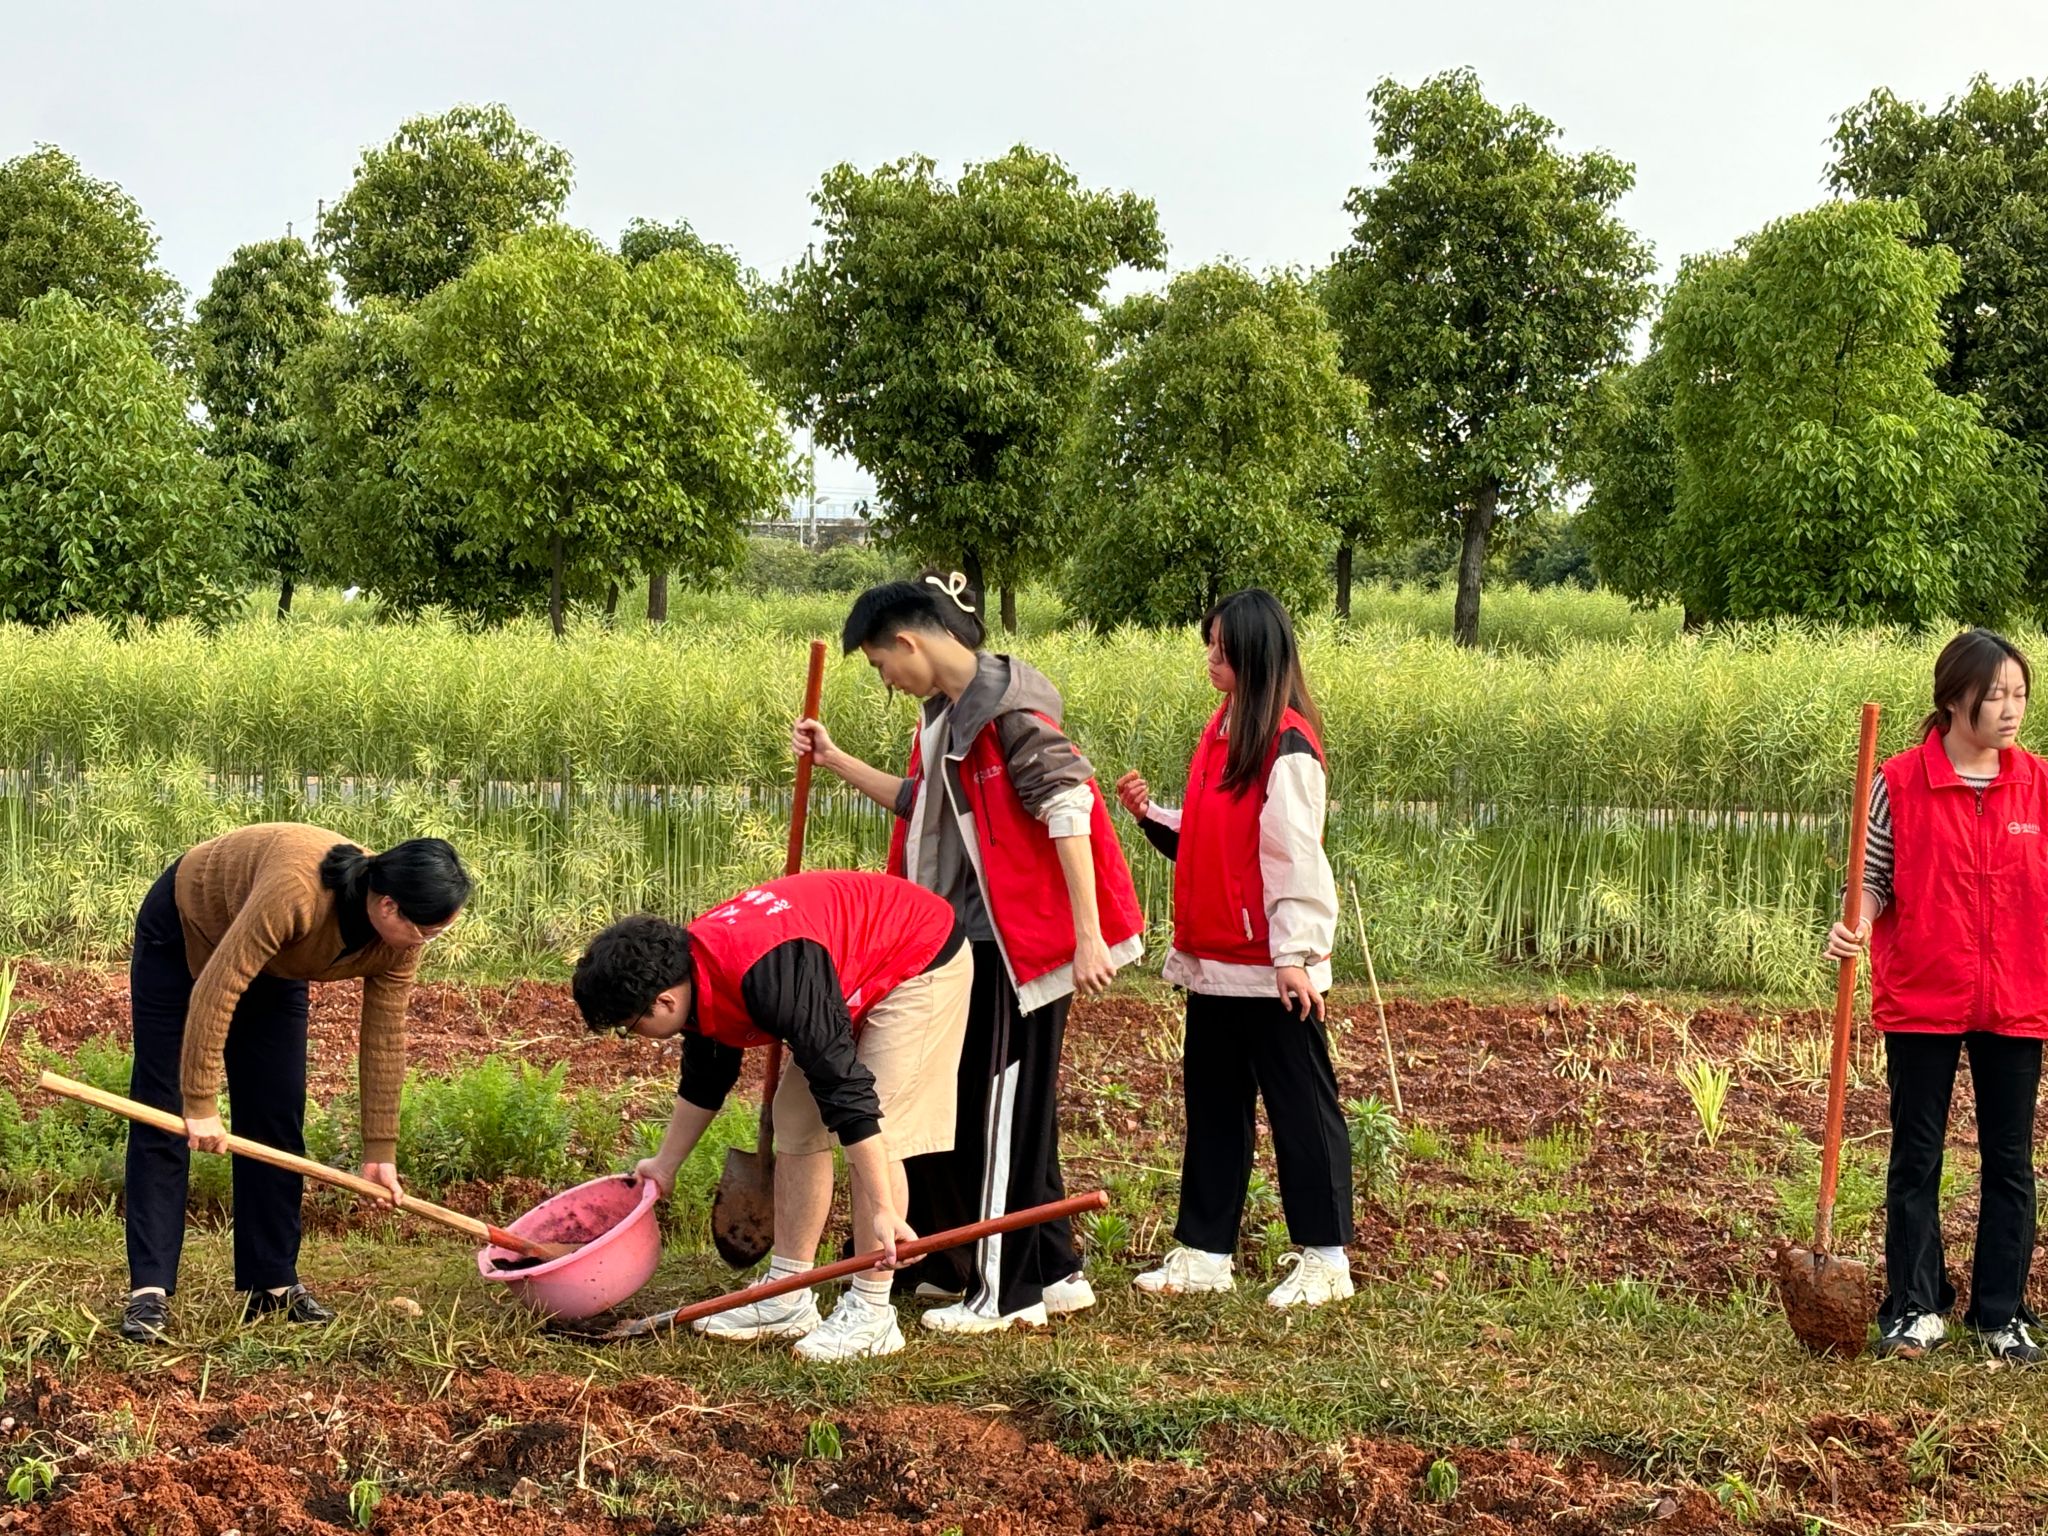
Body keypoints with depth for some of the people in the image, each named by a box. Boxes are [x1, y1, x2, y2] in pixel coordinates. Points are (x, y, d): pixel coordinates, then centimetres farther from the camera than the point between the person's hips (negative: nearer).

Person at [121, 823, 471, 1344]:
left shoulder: (399, 941, -22)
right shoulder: (297, 890, -43)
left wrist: (380, 1152, -8)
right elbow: (216, 988, -38)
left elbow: (385, 1040, -12)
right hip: (184, 935, -6)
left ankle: (272, 1282, 7)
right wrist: (201, 1102, -33)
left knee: (277, 1119, 1)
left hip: (274, 968, 6)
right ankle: (149, 1290, -11)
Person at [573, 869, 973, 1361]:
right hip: (859, 971, 9)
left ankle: (871, 1317, -10)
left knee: (875, 1133, -16)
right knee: (797, 1121, 5)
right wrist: (665, 1165, 23)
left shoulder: (765, 976, -37)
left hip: (923, 962, -9)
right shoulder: (698, 973, -8)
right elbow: (704, 1081, 13)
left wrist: (883, 1211, -38)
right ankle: (788, 1300, 10)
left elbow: (846, 1090, -38)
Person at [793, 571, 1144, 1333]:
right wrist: (837, 762, 21)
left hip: (1016, 943, -10)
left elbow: (1069, 813, -21)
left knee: (1001, 1108, -2)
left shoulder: (1010, 711, -17)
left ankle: (1007, 1290, 6)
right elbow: (921, 805, 22)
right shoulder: (943, 712, 12)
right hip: (967, 940, 10)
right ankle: (1053, 1270, 23)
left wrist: (1088, 936, -25)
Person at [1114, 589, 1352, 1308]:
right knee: (1211, 1105, 13)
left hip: (1270, 968, -9)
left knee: (1299, 1106, 1)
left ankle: (1324, 1258, 10)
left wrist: (1295, 955, -20)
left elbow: (1295, 856, -18)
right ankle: (1203, 1253, 20)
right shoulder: (1222, 730, 11)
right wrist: (1151, 814, 3)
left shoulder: (1286, 743, -15)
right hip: (1214, 961, 9)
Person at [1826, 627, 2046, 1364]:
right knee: (1916, 1158, 7)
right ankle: (1914, 1309, 18)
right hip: (1922, 1001, -2)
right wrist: (1856, 925, -21)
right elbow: (1875, 876, -1)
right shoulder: (1900, 782, -7)